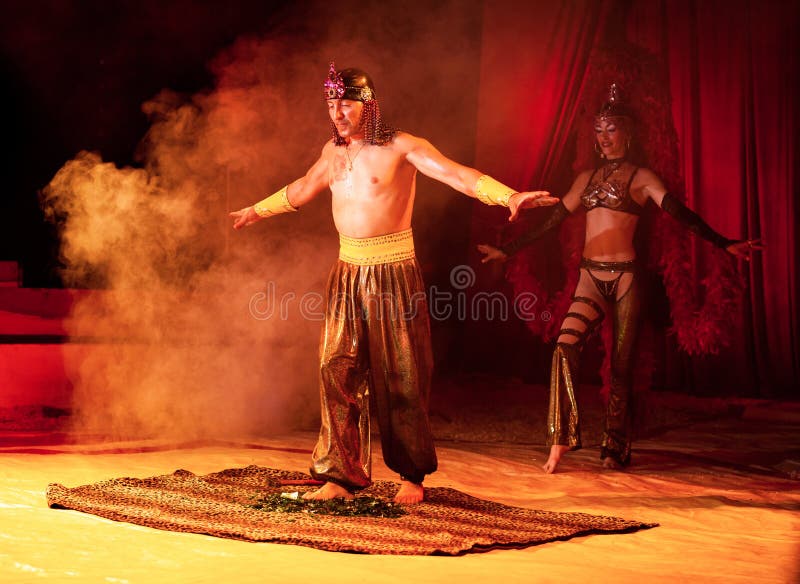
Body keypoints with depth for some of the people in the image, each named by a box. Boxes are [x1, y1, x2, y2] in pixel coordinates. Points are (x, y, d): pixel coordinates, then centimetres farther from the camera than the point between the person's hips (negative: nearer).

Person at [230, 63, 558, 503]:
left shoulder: (401, 148, -8)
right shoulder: (334, 151, 11)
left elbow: (456, 174, -19)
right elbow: (302, 189, 30)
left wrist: (508, 196, -34)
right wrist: (257, 211, 43)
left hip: (393, 273, -5)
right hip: (347, 272, 5)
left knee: (400, 377, 1)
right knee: (338, 372, 0)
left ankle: (412, 477, 15)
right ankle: (340, 477, 7)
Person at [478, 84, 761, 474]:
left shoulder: (640, 177, 2)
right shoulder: (587, 178, 16)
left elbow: (679, 213, -10)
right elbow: (550, 221, 21)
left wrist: (723, 244, -23)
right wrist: (507, 251, 22)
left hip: (623, 278, -4)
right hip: (590, 279, 4)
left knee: (621, 366, 0)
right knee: (565, 347, -16)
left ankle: (615, 450, 8)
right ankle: (560, 440, -11)